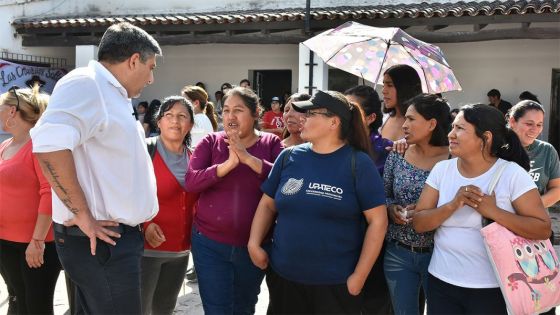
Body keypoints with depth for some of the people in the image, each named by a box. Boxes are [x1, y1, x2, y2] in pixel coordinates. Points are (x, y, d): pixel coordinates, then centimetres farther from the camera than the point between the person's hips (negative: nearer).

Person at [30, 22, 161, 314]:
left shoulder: (111, 94, 17)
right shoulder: (85, 84, -14)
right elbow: (49, 145, -31)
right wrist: (83, 216, -25)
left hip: (118, 235, 10)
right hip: (100, 239, -10)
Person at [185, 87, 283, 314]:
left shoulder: (271, 144, -2)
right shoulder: (211, 142, -2)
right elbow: (190, 182, -12)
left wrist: (249, 158, -25)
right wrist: (228, 164, -25)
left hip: (254, 245, 1)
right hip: (210, 244, 0)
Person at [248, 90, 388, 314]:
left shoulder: (358, 164, -8)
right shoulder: (289, 157, 3)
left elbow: (378, 220, -9)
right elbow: (268, 205, 10)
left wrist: (359, 276, -11)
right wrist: (254, 244, -3)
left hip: (336, 284, -3)